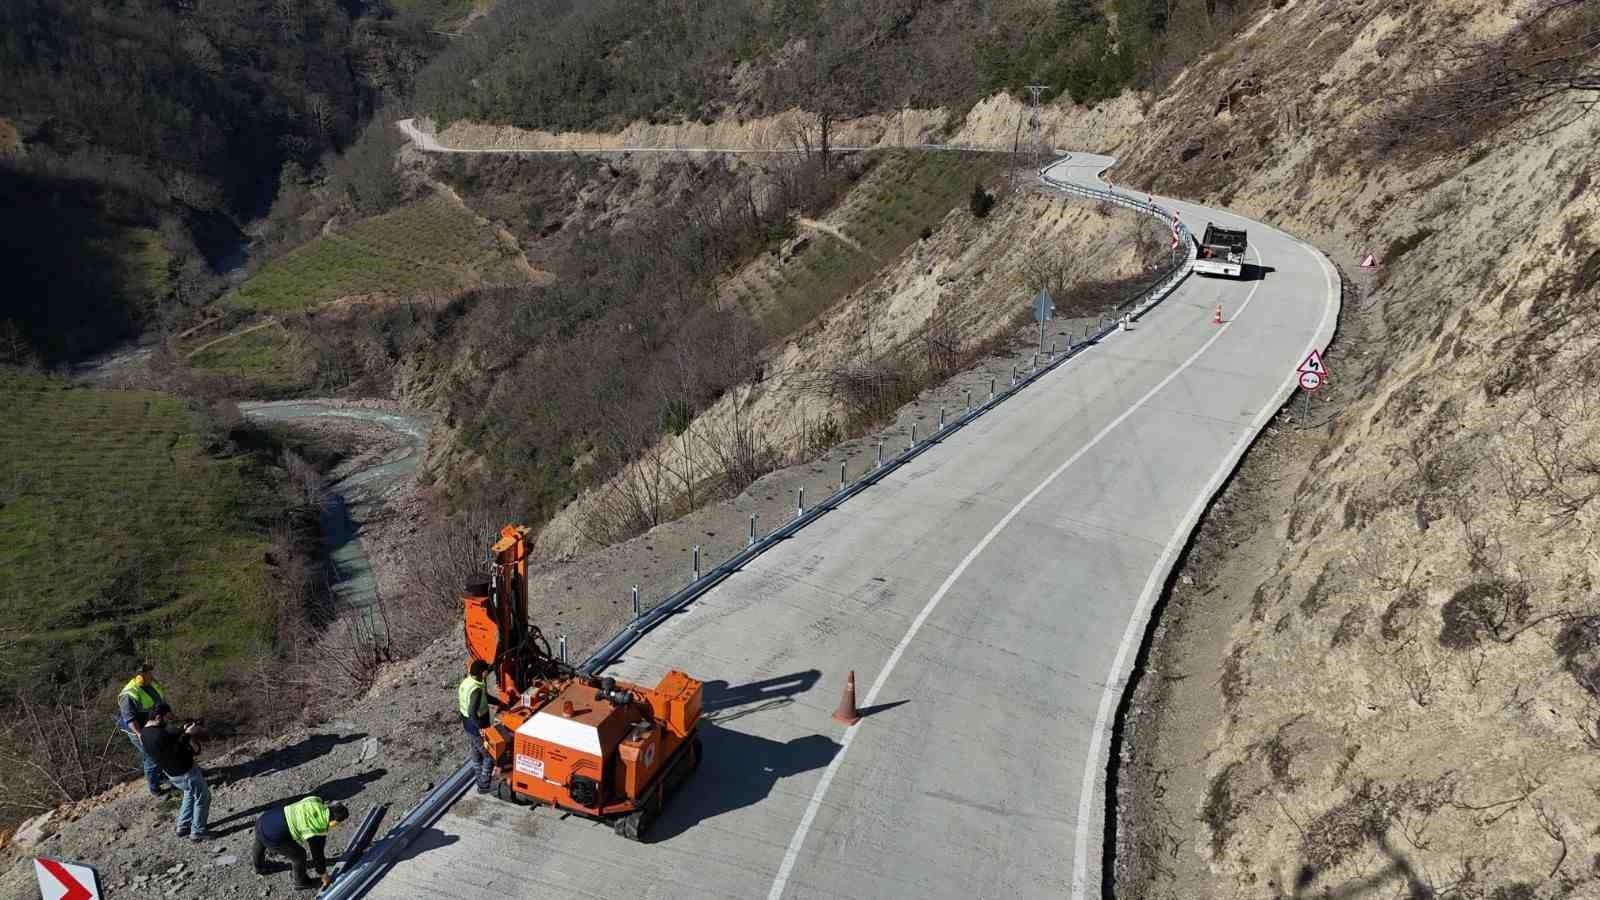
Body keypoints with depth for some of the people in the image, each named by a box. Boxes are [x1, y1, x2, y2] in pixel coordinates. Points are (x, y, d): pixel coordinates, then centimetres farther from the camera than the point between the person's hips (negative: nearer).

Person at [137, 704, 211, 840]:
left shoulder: (144, 732, -3)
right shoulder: (160, 735, -34)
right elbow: (177, 752, -28)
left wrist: (183, 731, -4)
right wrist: (188, 734, -20)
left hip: (171, 772, 9)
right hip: (185, 771, -9)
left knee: (190, 793, 32)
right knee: (203, 797, 12)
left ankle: (183, 827, 35)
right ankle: (197, 832, 20)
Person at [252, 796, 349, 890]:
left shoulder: (316, 801, 1)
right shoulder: (319, 831, -14)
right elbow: (318, 855, 2)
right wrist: (325, 877, 19)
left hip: (263, 819, 7)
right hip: (271, 837, -7)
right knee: (299, 855, 15)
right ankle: (301, 881, 41)